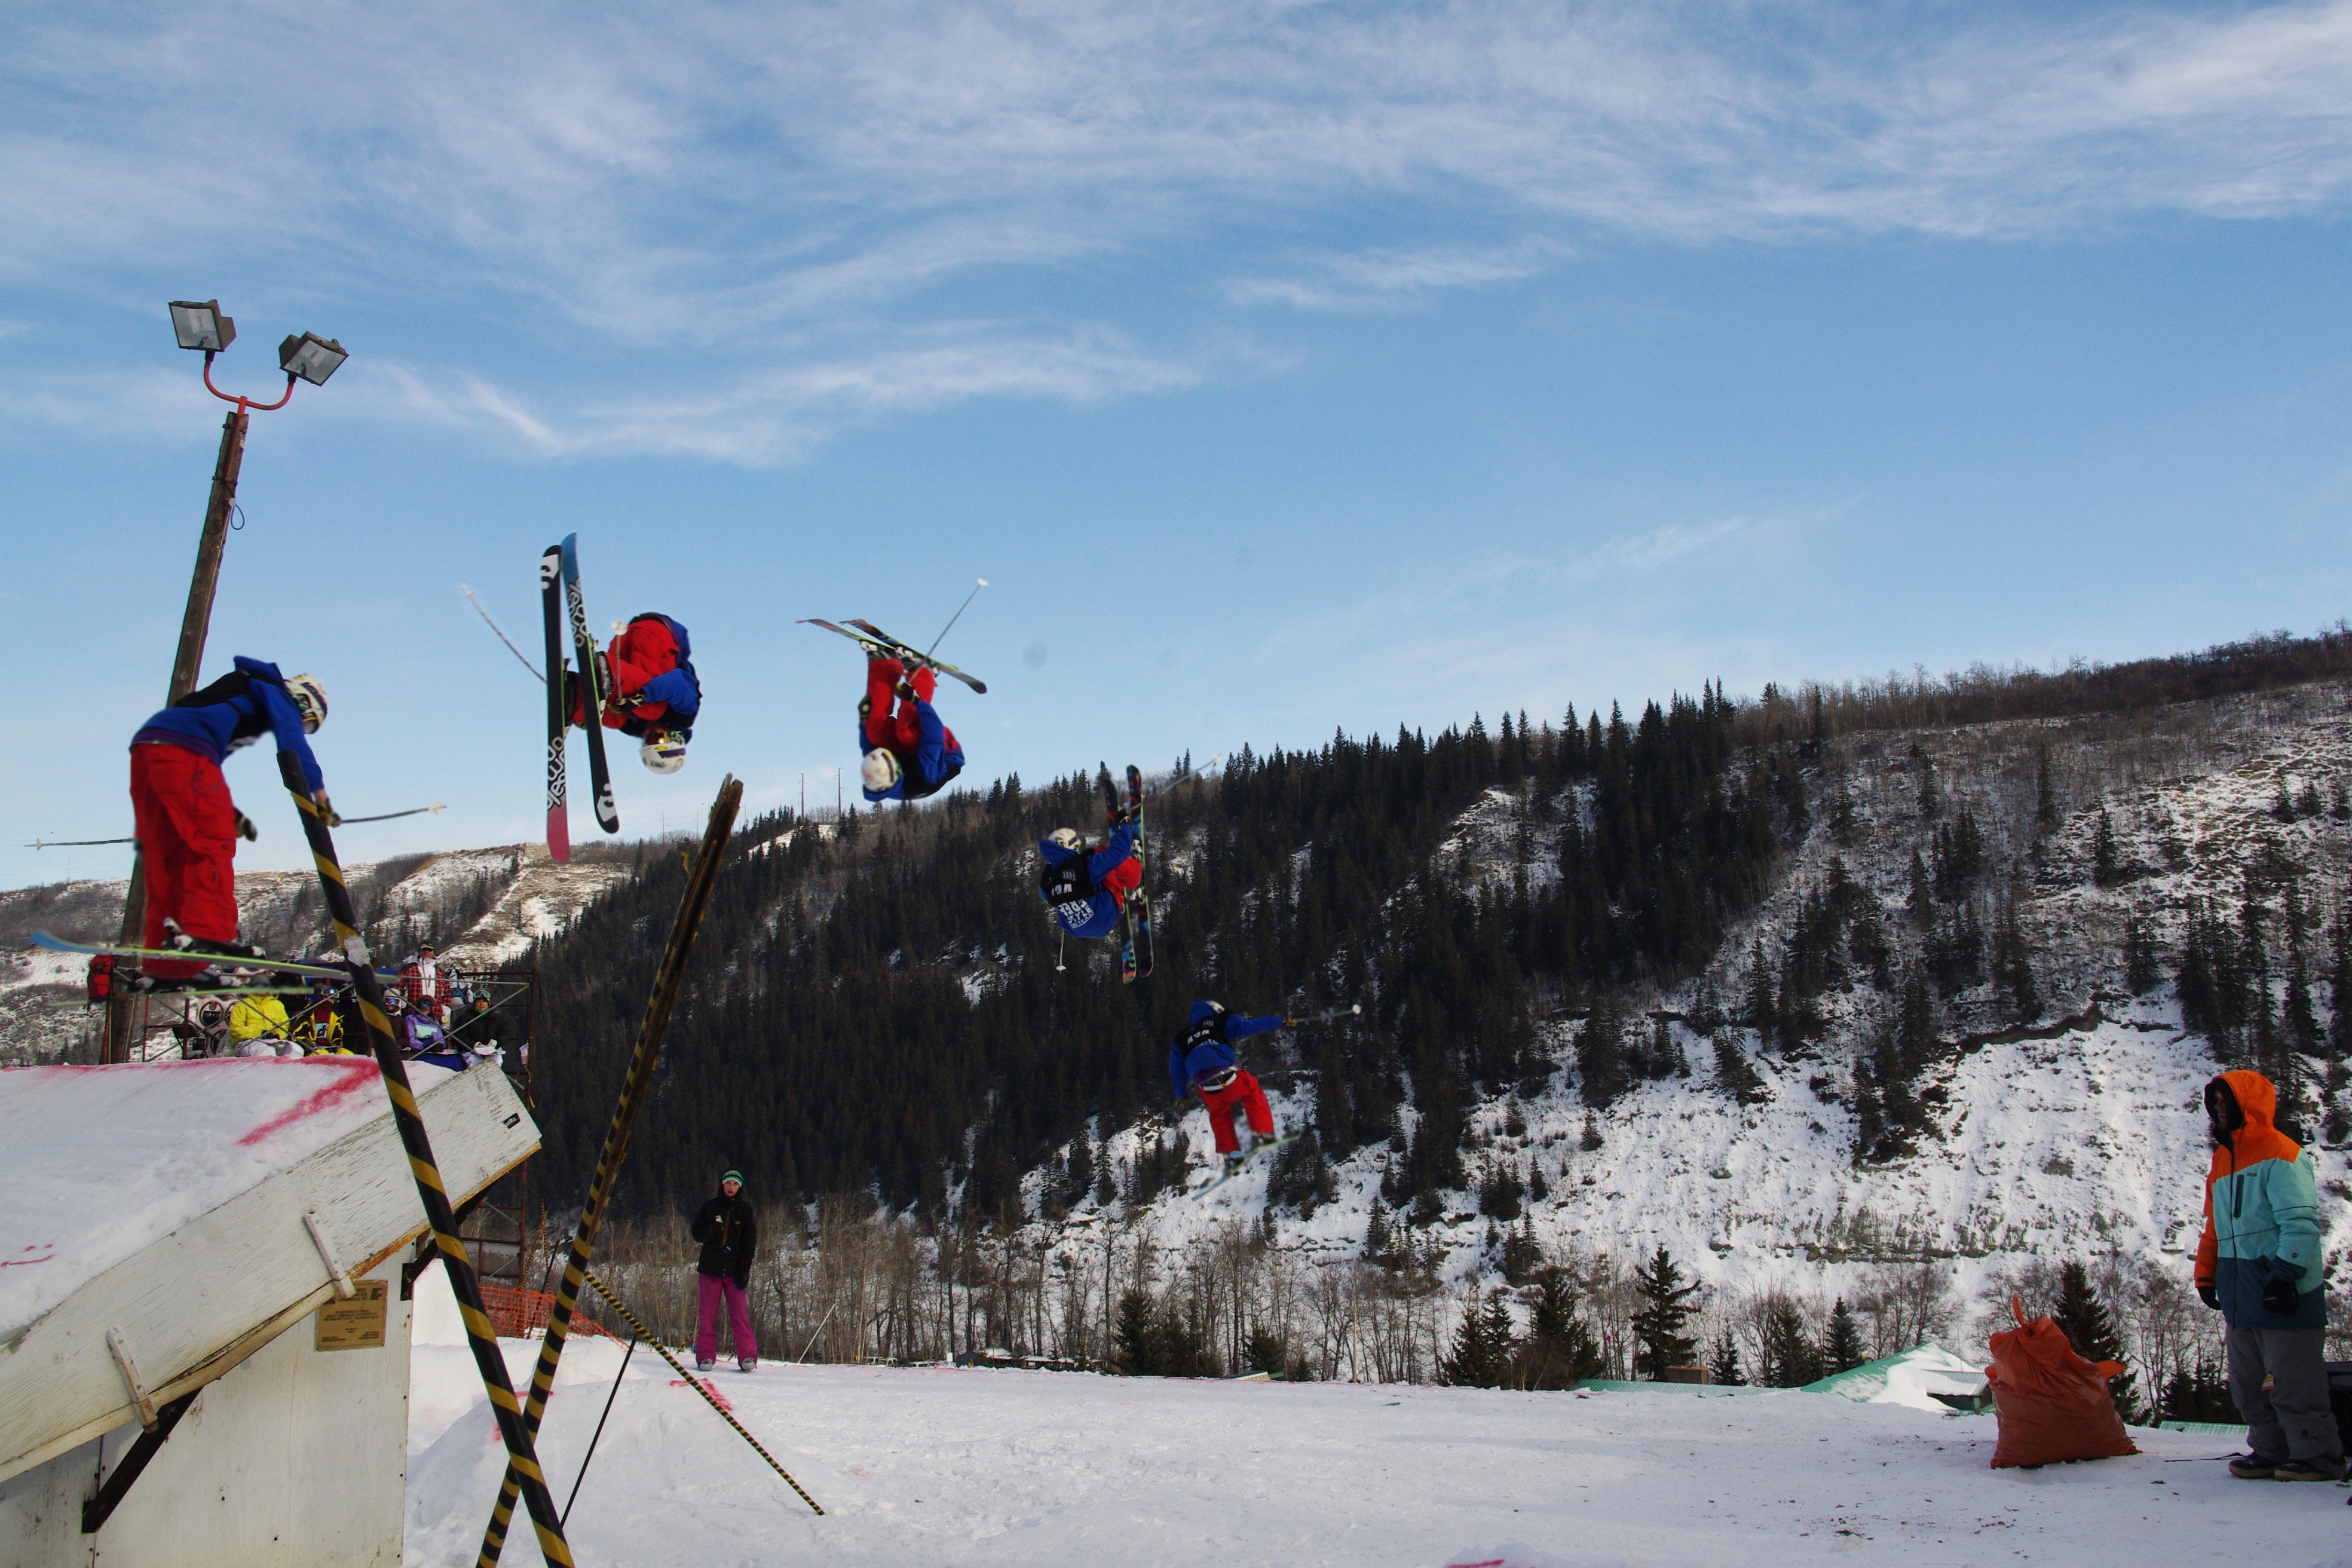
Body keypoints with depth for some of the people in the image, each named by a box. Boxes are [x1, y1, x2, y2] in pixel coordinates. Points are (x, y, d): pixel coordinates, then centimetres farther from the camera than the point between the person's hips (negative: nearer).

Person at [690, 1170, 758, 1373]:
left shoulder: (745, 1210, 7)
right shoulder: (710, 1207, 7)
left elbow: (749, 1243, 5)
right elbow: (696, 1232, 9)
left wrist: (744, 1271, -5)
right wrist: (710, 1232, -15)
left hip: (735, 1271, -1)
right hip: (711, 1270, 1)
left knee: (740, 1315, -7)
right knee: (707, 1314, 1)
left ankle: (748, 1356, -8)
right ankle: (705, 1356, 7)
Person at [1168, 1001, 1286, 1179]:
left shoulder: (1183, 1040, 28)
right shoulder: (1220, 1024, 17)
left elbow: (1177, 1071, 33)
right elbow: (1248, 1027, 8)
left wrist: (1181, 1096, 46)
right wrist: (1277, 1021, 16)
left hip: (1206, 1090, 3)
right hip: (1228, 1077, -3)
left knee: (1219, 1115, 27)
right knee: (1253, 1093, 23)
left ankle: (1231, 1154, 19)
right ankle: (1262, 1133, 15)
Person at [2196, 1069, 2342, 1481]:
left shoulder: (2280, 1155, -9)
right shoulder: (2223, 1160, 18)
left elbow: (2301, 1223, -17)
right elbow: (2216, 1227, 23)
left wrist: (2285, 1273, -23)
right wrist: (2206, 1275, 18)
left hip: (2281, 1293, -9)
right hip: (2240, 1296, 9)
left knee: (2293, 1384, -5)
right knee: (2248, 1384, 12)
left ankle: (2318, 1457, 6)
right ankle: (2270, 1451, 21)